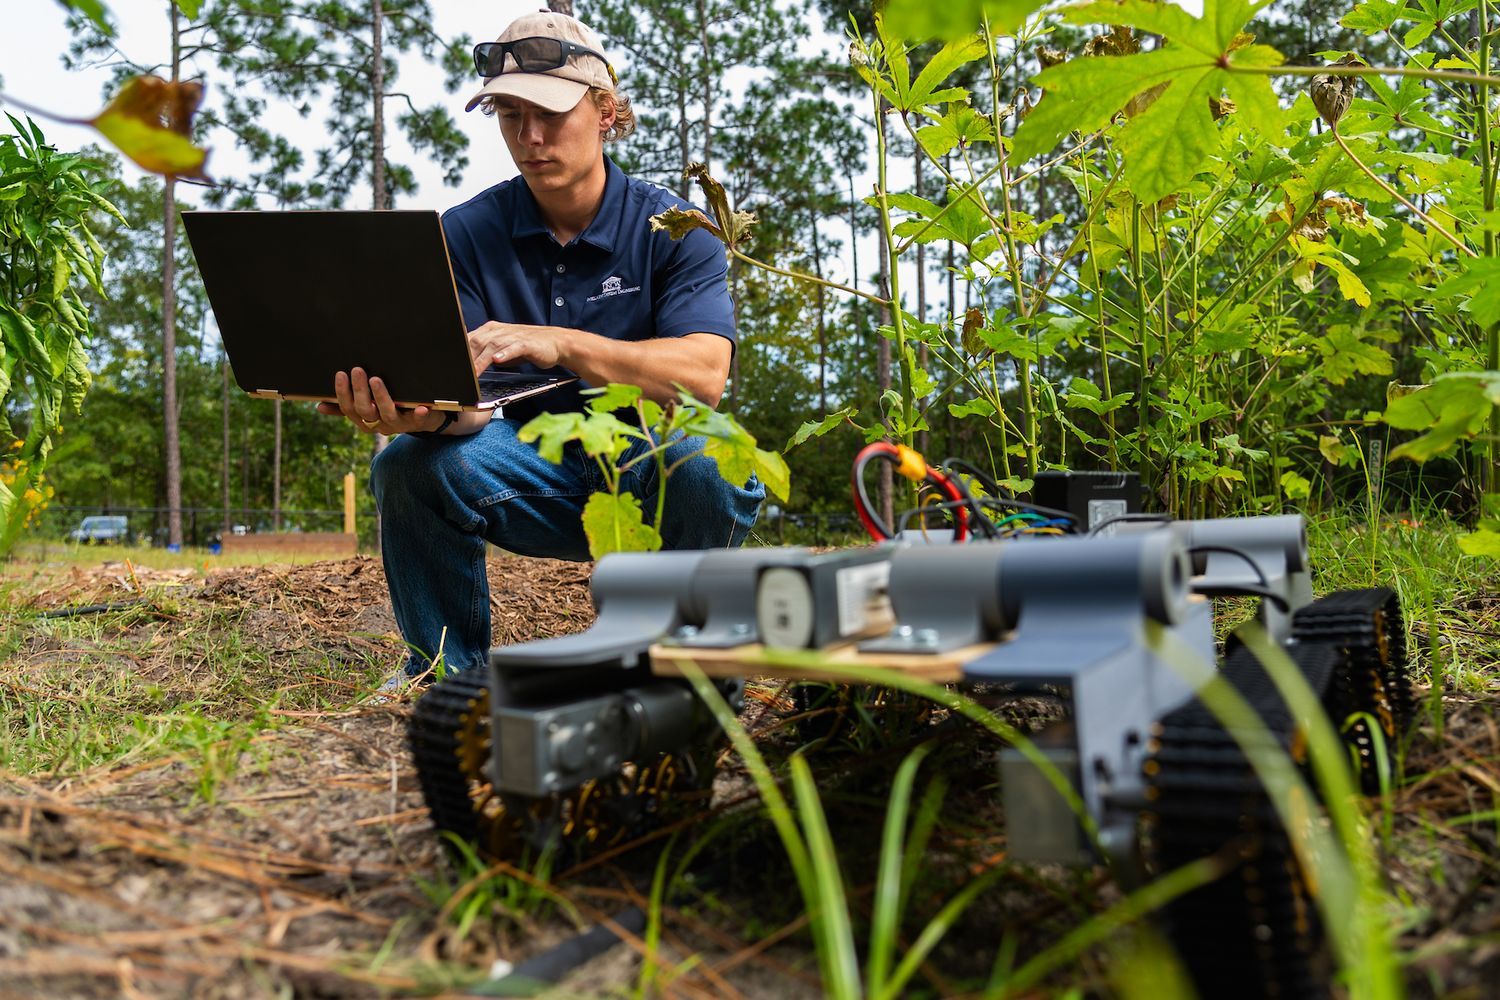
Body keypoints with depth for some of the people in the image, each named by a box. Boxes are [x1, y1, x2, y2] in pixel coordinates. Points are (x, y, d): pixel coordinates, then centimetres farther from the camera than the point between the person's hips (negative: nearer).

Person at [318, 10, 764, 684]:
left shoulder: (671, 228, -6)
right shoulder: (467, 233, 0)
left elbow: (704, 375, -22)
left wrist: (560, 343, -36)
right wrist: (422, 409, -37)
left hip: (643, 464, -1)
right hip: (527, 472, 2)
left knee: (707, 464, -34)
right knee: (409, 463, -25)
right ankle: (449, 672, -4)